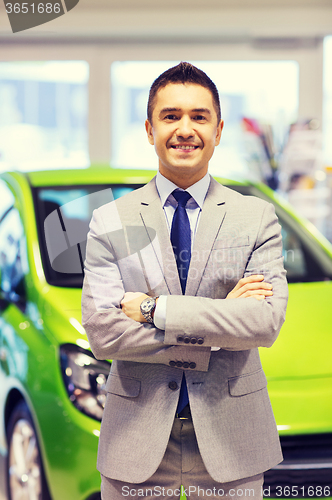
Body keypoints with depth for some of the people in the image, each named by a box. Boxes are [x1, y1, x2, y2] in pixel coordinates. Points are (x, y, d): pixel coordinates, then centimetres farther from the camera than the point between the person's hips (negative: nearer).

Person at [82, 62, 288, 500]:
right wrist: (222, 317, -15)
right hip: (137, 441, 0)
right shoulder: (110, 223, 0)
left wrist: (154, 309, -16)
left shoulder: (257, 218, 1)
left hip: (229, 440, 1)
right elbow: (102, 333, -11)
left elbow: (267, 322, -13)